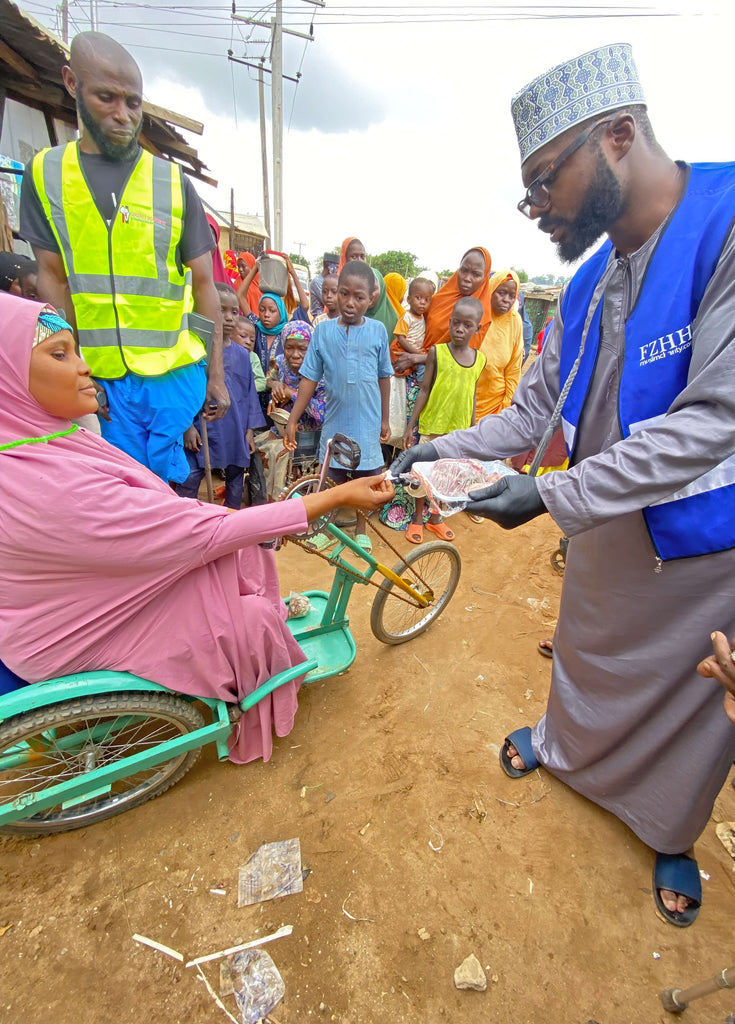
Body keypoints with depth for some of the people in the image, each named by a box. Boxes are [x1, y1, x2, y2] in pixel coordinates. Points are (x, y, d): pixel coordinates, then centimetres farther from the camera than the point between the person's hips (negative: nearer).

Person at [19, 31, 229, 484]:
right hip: (101, 377, 2)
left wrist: (216, 374, -1)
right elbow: (54, 278, 8)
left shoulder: (174, 182, 4)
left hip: (175, 372, -1)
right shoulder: (43, 173, 8)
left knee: (168, 486, 2)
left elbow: (203, 284, 3)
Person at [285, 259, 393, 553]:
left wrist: (384, 419, 8)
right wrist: (292, 420, -3)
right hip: (334, 420, 1)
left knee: (364, 478, 11)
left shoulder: (377, 330, -2)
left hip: (366, 422, 0)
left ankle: (361, 530, 31)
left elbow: (384, 377, 5)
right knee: (334, 478, 11)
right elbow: (309, 378, -1)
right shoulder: (323, 331, -2)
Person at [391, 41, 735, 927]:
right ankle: (562, 747, 56)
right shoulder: (589, 283, 2)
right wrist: (447, 450, -10)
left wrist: (551, 496, -30)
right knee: (587, 651, 25)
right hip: (605, 531, 6)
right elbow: (534, 409, 2)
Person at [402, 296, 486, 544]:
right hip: (432, 426, -3)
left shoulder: (479, 359, 2)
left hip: (459, 430, 3)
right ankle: (417, 518, 25)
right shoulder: (436, 352, -7)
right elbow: (424, 390, -5)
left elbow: (473, 396, 8)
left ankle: (435, 518, 31)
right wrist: (410, 425, -6)